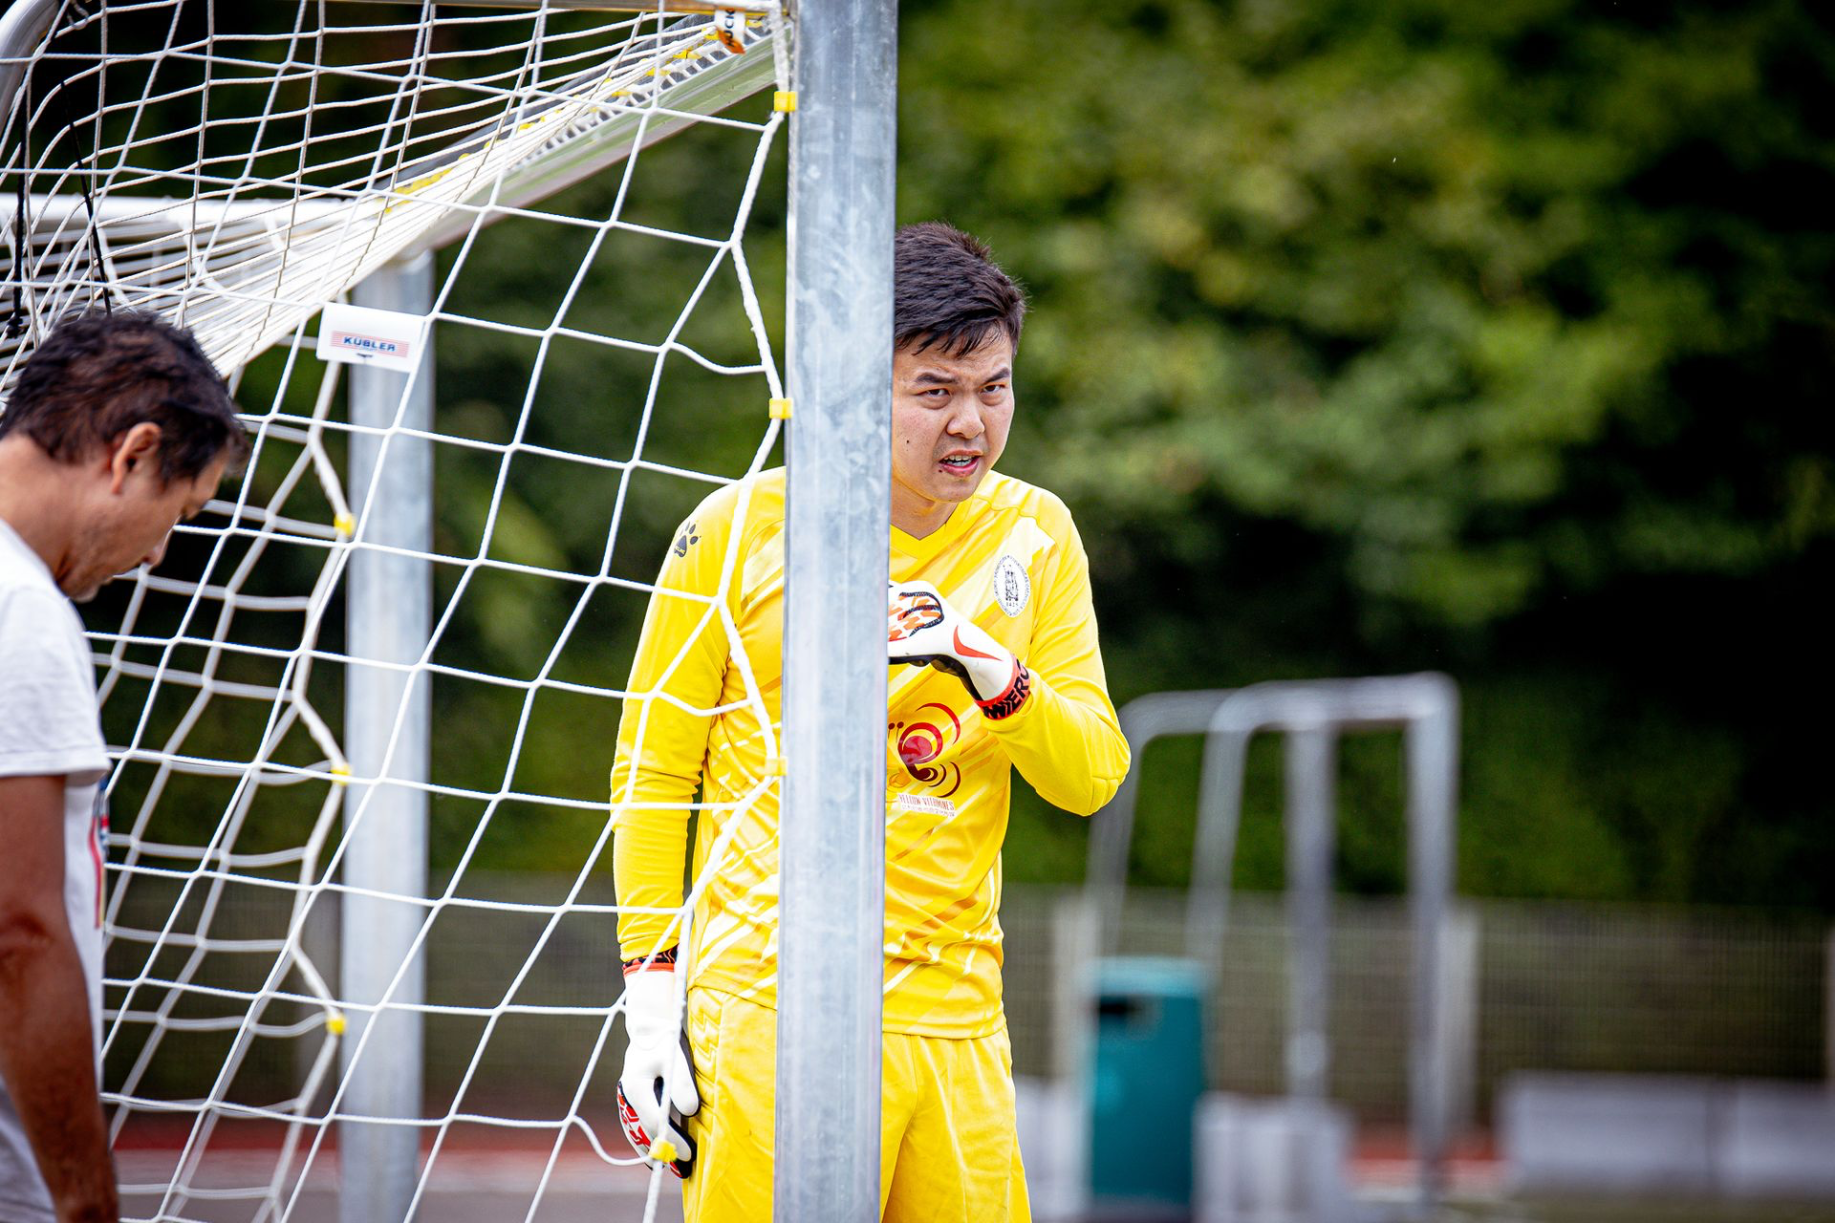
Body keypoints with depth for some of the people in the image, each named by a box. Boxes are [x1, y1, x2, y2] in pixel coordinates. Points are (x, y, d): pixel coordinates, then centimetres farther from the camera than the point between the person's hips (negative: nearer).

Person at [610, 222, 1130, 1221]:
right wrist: (652, 980, -2)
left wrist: (997, 680, -13)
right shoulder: (741, 530, -1)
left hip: (956, 1017, 4)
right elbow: (652, 765, 4)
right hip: (770, 1014, -4)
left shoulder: (1035, 536, 9)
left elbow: (1091, 777, 6)